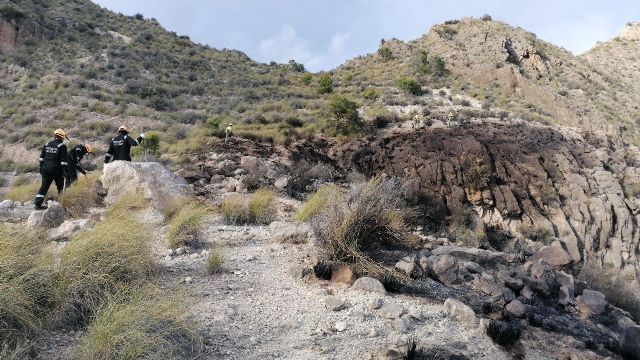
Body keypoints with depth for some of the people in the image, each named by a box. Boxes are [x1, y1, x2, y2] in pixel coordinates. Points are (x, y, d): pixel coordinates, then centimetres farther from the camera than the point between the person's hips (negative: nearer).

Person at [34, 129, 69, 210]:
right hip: (56, 170, -5)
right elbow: (64, 160, -11)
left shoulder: (47, 144, 12)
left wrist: (41, 168, 20)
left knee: (44, 186, 8)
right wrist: (65, 171, -8)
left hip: (45, 169, 5)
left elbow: (41, 158, 14)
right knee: (60, 186, 11)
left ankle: (38, 204, 4)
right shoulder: (62, 146, -7)